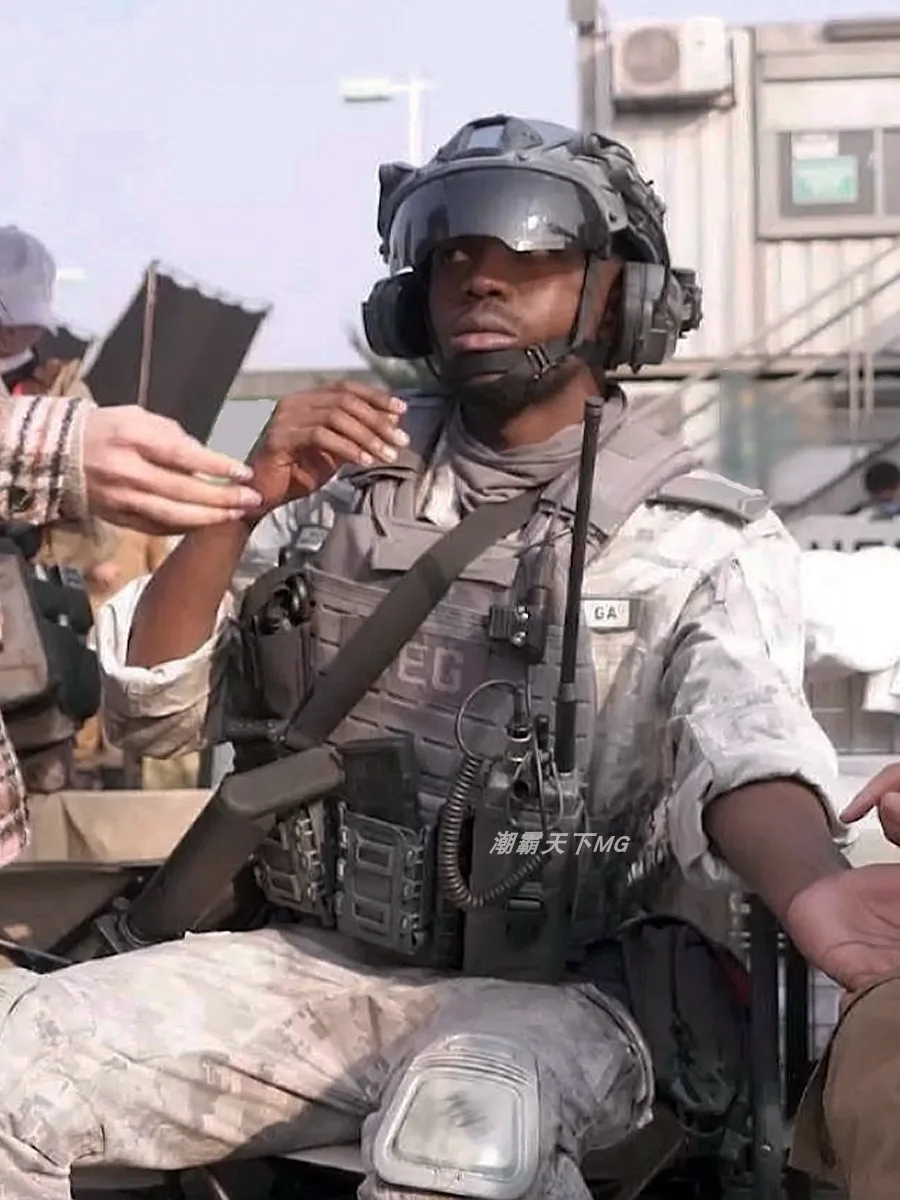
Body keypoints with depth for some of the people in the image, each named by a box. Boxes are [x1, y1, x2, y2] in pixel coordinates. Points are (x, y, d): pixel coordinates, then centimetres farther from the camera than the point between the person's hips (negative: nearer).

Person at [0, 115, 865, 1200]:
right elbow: (152, 713, 7)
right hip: (308, 961, 4)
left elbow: (746, 742, -24)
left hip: (547, 989, -4)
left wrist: (815, 889, -48)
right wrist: (244, 502, -9)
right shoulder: (350, 474, 9)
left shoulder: (709, 539, -3)